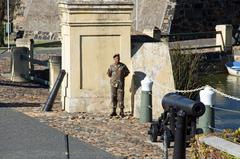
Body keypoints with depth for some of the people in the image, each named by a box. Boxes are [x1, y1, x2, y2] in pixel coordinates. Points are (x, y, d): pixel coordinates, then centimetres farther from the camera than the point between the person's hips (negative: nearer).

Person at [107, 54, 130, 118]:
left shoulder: (123, 65, -2)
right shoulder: (111, 66, 2)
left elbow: (127, 72, 14)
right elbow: (109, 73, 21)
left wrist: (122, 77, 8)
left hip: (120, 84, -2)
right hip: (113, 84, 2)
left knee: (120, 97, -5)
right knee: (113, 97, 4)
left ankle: (121, 112, 1)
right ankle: (114, 111, 11)